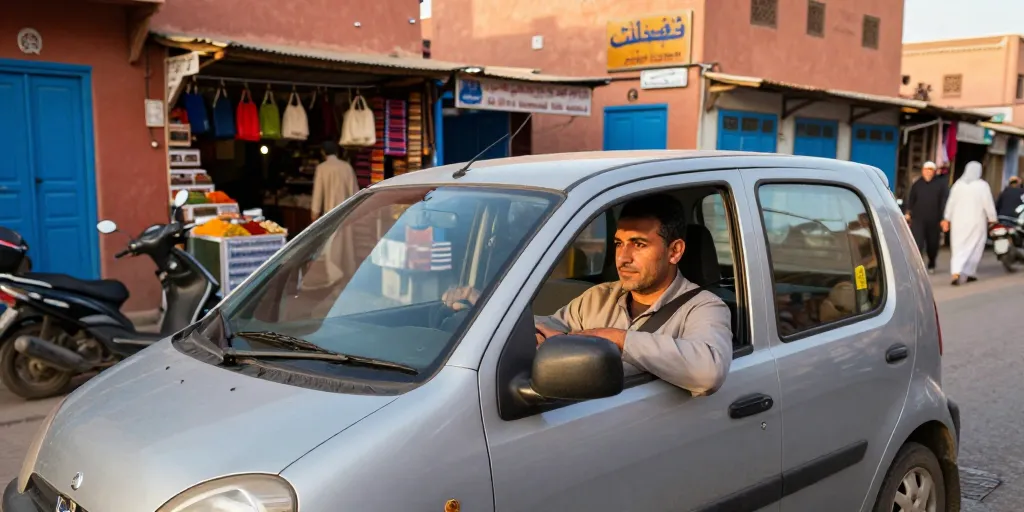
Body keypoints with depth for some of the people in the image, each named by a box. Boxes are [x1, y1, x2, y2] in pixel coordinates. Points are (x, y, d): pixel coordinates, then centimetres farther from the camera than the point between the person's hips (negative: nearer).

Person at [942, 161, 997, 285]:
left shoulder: (958, 184, 3)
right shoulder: (982, 185, -7)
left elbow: (951, 203, 6)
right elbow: (989, 204, -7)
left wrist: (946, 219, 12)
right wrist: (992, 219, 2)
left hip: (959, 221, 3)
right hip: (976, 222, -3)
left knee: (958, 248, 3)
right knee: (974, 248, 10)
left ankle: (956, 272, -14)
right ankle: (970, 273, 13)